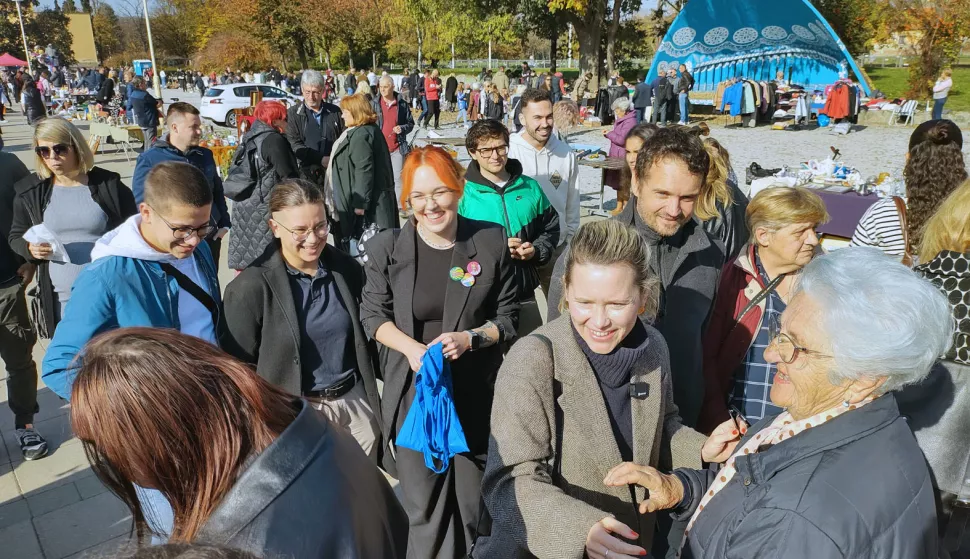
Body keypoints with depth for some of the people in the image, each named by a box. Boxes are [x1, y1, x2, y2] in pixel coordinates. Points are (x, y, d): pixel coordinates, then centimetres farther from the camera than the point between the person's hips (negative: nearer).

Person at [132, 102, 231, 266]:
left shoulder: (206, 155, 8)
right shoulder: (150, 159, -7)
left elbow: (218, 192, 16)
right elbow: (141, 202, -6)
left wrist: (224, 224, 8)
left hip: (209, 238, 5)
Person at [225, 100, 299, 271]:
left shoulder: (247, 139, 16)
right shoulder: (274, 140, -11)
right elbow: (289, 177, -13)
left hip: (244, 207, 9)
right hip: (267, 208, -9)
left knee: (244, 256, 13)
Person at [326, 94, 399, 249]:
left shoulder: (360, 135, -17)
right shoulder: (371, 130, 16)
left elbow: (364, 171, -23)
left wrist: (359, 203, -21)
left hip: (369, 202, -11)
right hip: (376, 198, 11)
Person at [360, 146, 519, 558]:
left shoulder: (491, 242, -4)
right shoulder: (386, 248, -4)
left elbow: (508, 317, 2)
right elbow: (372, 314, 3)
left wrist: (469, 338, -17)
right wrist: (411, 348, -15)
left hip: (475, 396, 0)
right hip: (414, 393, 0)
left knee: (471, 505, 14)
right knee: (423, 507, 10)